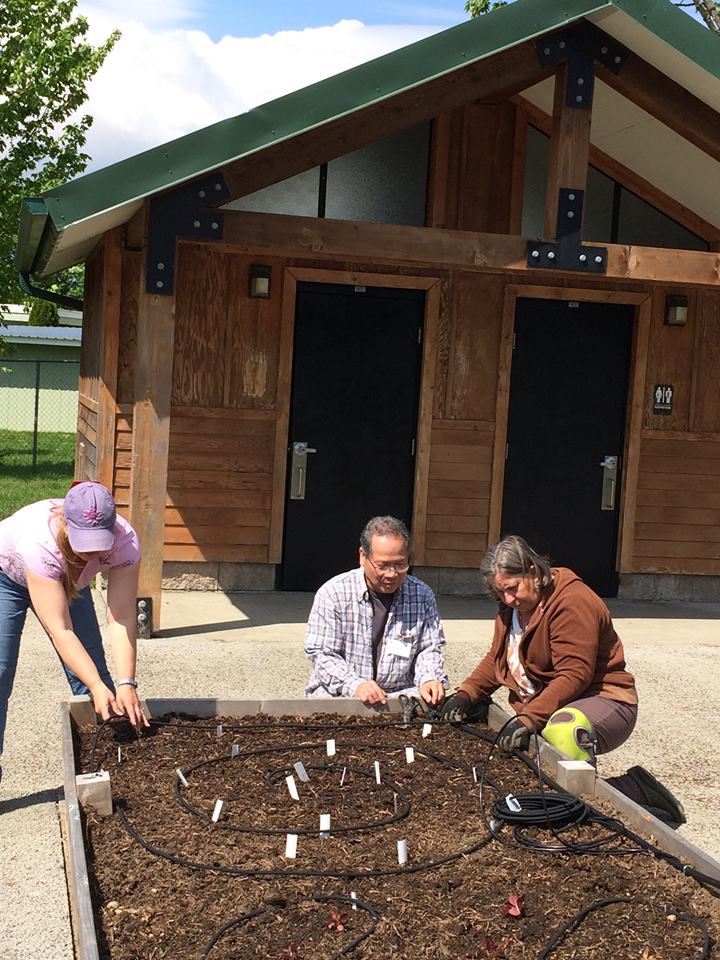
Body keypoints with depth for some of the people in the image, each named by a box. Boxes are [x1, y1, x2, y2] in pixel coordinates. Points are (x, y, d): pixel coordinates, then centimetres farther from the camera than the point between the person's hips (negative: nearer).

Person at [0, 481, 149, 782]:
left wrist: (126, 684, -41)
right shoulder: (41, 542, -45)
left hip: (68, 581, 4)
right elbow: (60, 630, -42)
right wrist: (98, 687, -47)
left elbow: (122, 619, -32)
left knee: (92, 672, -3)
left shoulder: (125, 542, -35)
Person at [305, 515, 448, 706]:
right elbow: (321, 653, -7)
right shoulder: (333, 593, -4)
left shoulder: (422, 596, 7)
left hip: (399, 694, 3)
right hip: (337, 693, -3)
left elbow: (429, 649, 10)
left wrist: (429, 680, -12)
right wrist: (354, 685, -23)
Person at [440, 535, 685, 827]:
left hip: (601, 699, -9)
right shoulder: (510, 607, 11)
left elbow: (574, 675, -24)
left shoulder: (572, 601, -17)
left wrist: (529, 718, -32)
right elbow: (496, 659, 17)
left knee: (563, 731, -41)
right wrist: (466, 694, -1)